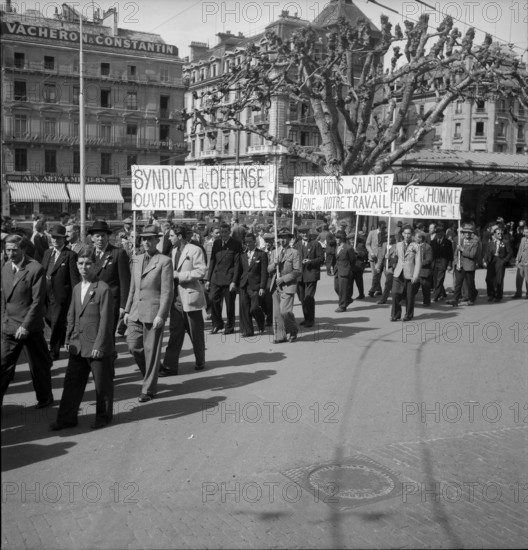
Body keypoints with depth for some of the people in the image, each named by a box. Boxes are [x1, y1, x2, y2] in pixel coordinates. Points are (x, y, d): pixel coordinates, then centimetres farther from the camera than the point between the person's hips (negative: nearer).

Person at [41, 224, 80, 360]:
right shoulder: (47, 253, 12)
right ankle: (66, 339, 38)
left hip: (61, 296, -7)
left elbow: (74, 278, -12)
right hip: (47, 294, 7)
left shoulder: (70, 255, -9)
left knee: (57, 323, 0)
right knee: (49, 320, 15)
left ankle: (54, 351, 13)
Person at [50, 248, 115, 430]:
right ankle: (67, 418, 18)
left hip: (98, 347, -6)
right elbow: (72, 316, 17)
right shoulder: (77, 288, 11)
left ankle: (103, 416, 22)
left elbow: (106, 320, -15)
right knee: (72, 382, 9)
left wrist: (99, 345, -16)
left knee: (102, 384, 7)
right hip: (78, 345, 7)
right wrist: (69, 339, 11)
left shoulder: (103, 289, -13)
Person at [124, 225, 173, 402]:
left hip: (153, 313, -6)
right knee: (133, 346, 2)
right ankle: (150, 373, 27)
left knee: (151, 351, 0)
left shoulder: (164, 261, -7)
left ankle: (148, 389, 11)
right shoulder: (137, 260, 13)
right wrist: (127, 310, 14)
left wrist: (161, 315, -16)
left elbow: (167, 291, -11)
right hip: (136, 312, 6)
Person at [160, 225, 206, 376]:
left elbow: (201, 272, -16)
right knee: (175, 332, 4)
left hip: (191, 297, -6)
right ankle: (170, 366, 5)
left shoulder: (195, 250, -9)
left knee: (196, 332, 7)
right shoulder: (173, 251, 13)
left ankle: (200, 362, 24)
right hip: (176, 297, 6)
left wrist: (179, 275, -19)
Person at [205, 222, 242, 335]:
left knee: (229, 304, 2)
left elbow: (237, 264, -7)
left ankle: (229, 327, 19)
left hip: (229, 278, -4)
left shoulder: (236, 244, -4)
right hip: (216, 278, 4)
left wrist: (234, 281, -13)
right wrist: (208, 279, 8)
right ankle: (217, 324, 15)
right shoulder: (216, 243, 10)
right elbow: (212, 261, 12)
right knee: (213, 300, -5)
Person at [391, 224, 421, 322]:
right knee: (395, 294, -7)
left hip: (410, 275, -3)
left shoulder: (416, 246, 0)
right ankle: (395, 315, 4)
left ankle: (408, 315, 18)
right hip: (398, 274, 3)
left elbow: (418, 263, -3)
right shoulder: (398, 245, 13)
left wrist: (415, 276, -10)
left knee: (409, 297, 2)